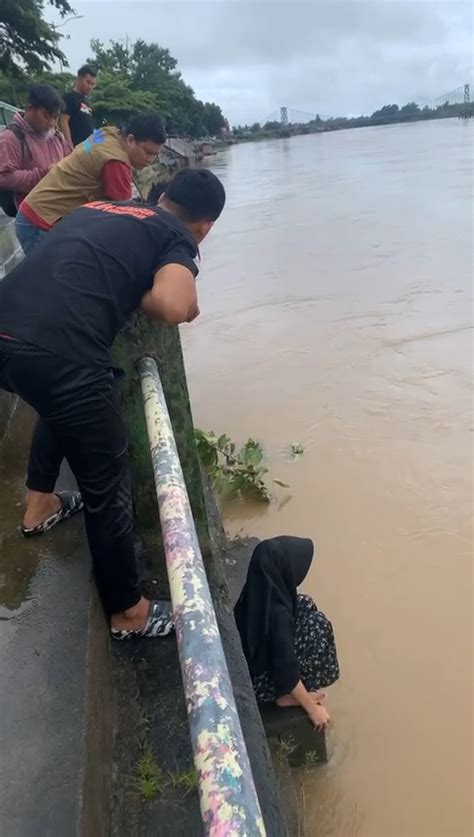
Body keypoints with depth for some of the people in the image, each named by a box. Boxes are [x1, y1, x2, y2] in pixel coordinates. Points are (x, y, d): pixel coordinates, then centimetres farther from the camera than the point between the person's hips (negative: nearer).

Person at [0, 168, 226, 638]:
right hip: (58, 353, -7)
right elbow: (171, 307, -10)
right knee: (107, 490, 11)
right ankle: (127, 613, 28)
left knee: (61, 405, 39)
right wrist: (140, 296, 11)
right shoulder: (179, 238, 9)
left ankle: (40, 503, 52)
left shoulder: (99, 207, 26)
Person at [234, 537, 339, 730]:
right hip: (254, 682, -8)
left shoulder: (258, 588, -9)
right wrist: (312, 709, -12)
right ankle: (287, 696, 1)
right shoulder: (276, 612, -33)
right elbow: (286, 671, -26)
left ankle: (299, 690, 16)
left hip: (245, 663, 8)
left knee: (305, 605, 4)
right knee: (318, 624, -16)